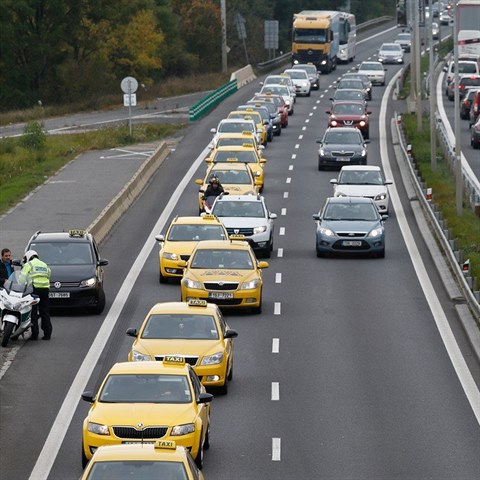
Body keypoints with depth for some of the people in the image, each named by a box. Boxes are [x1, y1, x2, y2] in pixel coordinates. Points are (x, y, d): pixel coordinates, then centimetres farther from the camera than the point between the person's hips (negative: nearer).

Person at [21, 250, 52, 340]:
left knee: (33, 313, -3)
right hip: (45, 289, 5)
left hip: (34, 289, -5)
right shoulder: (45, 265, 24)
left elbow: (22, 278, -4)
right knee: (45, 312, 9)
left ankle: (34, 334, -6)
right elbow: (48, 274, 16)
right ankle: (47, 334, 7)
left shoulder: (28, 265, 6)